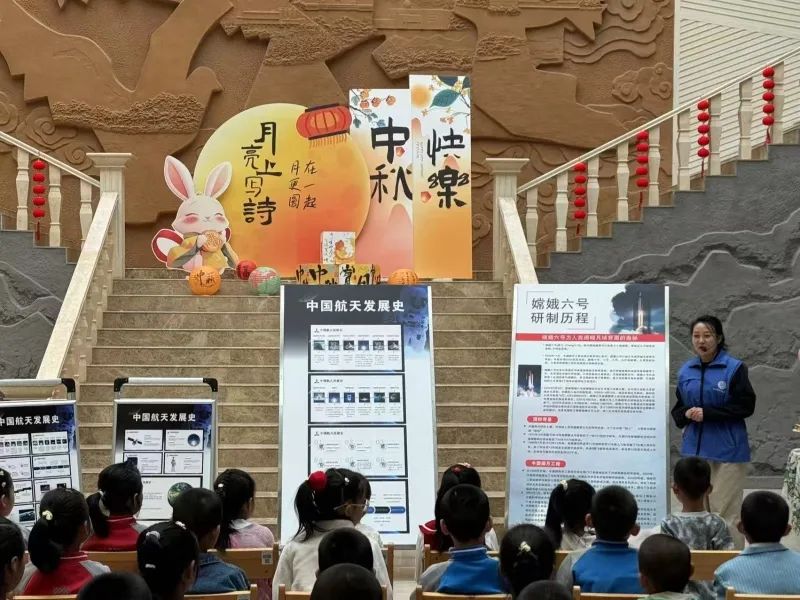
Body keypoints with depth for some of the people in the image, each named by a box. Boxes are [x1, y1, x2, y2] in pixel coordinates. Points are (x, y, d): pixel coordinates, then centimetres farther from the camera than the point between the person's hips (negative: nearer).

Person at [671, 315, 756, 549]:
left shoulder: (734, 368, -5)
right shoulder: (686, 370, 10)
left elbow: (746, 406, -8)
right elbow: (677, 409, 17)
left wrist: (707, 413, -14)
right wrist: (686, 414, -7)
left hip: (727, 450, -5)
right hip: (694, 449, 5)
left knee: (725, 511, -6)